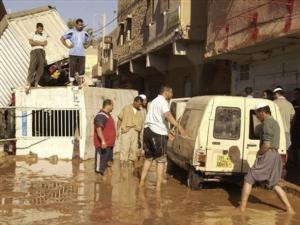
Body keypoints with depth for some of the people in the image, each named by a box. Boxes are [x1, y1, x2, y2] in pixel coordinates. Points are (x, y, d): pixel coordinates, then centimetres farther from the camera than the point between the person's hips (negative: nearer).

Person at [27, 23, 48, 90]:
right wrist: (40, 43, -2)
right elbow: (31, 42, -6)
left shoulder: (44, 35, 21)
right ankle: (29, 82, -19)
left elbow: (45, 43, 7)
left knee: (41, 68, -7)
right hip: (34, 51, -3)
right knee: (32, 66, -15)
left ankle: (36, 83, -7)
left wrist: (36, 42, -1)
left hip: (42, 51, 4)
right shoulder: (32, 34, 11)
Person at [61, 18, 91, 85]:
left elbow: (89, 40, 28)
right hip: (73, 54, -4)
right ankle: (71, 83, 2)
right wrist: (67, 46, -6)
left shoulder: (84, 33, 14)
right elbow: (62, 38, 1)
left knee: (81, 69, 2)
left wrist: (86, 46, 11)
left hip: (82, 54, 4)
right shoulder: (71, 32, 0)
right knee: (72, 69, -4)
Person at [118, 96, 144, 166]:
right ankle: (122, 165, -8)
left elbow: (142, 123, 13)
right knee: (124, 148, -8)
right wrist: (117, 130, 2)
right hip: (126, 131, -4)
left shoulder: (140, 112, 12)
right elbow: (120, 119, 6)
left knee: (134, 149, 6)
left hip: (135, 132, 4)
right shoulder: (126, 108, 4)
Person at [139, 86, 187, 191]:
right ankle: (158, 186, -2)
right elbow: (167, 115, -26)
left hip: (148, 131, 9)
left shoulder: (154, 101, 24)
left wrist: (168, 131, 30)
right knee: (161, 160, 0)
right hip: (158, 133, -8)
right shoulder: (163, 101, -6)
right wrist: (179, 127, -32)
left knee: (148, 158, 20)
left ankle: (142, 182, 21)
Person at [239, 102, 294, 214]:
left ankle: (242, 208, -3)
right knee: (274, 184, 18)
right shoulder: (274, 122, 18)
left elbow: (267, 145, -21)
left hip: (267, 155, -9)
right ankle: (289, 209, 16)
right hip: (275, 155, 10)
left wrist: (258, 153, -5)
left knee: (249, 180, -3)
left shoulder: (267, 123, -13)